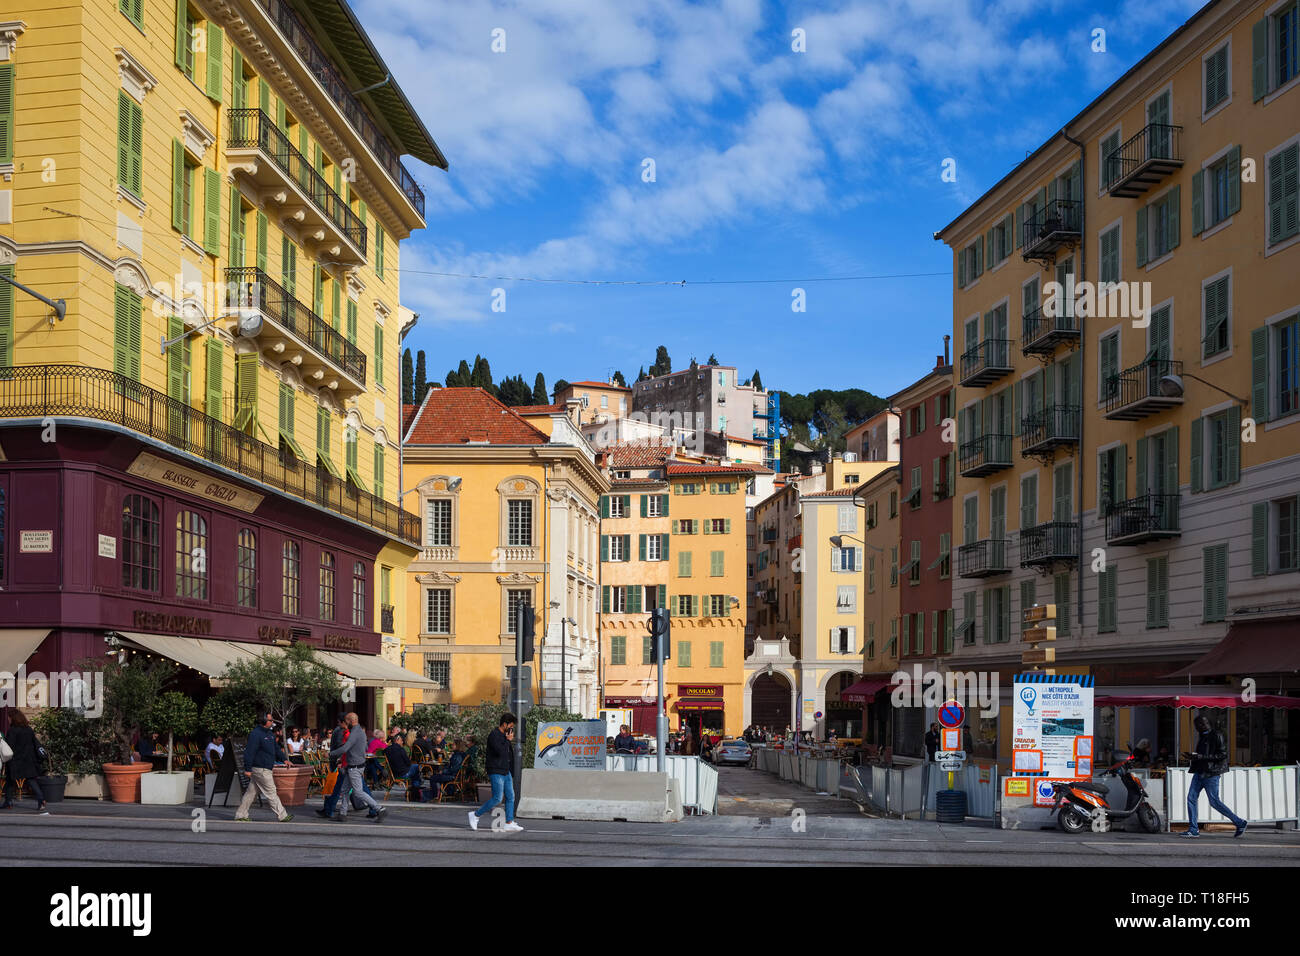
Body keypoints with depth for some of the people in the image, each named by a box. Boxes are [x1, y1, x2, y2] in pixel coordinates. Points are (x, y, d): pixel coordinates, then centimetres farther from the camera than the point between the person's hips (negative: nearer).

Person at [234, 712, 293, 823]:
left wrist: (284, 759, 13)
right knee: (270, 793, -4)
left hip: (265, 769, 10)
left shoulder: (270, 733, 15)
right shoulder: (256, 734, -16)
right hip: (260, 769, -10)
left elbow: (276, 748, 26)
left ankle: (241, 815, 19)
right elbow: (249, 752, -19)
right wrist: (248, 768, -22)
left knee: (251, 792, 13)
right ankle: (283, 816, 0)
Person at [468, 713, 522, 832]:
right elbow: (500, 752, -25)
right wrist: (508, 740, -15)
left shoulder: (505, 736, 14)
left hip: (506, 772, 9)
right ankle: (475, 815, 4)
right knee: (497, 798, -9)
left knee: (510, 797, 4)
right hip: (496, 773, -9)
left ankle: (509, 823, 7)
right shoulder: (494, 735, -14)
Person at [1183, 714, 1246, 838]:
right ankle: (1193, 829, 4)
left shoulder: (1216, 736, -11)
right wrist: (1192, 757, 8)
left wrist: (1200, 757, -21)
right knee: (1191, 798, 0)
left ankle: (1240, 823, 9)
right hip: (1199, 773, 9)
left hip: (1211, 774, -9)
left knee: (1214, 802, -4)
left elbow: (1223, 755, -18)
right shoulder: (1202, 737, 16)